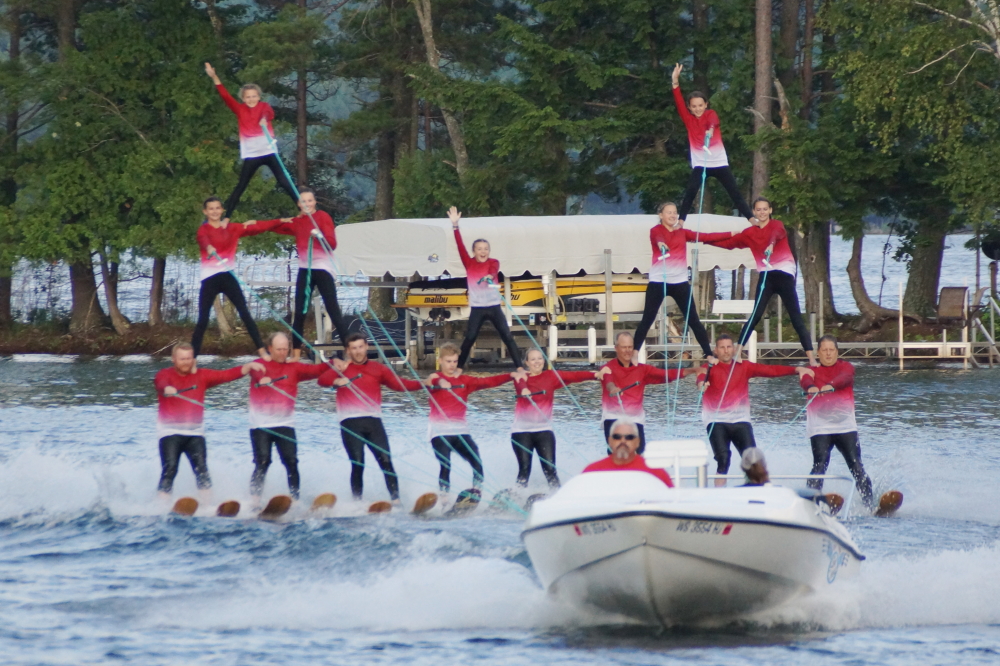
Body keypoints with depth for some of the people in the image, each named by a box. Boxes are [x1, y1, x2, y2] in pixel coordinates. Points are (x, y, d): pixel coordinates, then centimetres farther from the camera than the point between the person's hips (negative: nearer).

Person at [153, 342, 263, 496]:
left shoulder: (201, 375, 9)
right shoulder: (165, 374, -1)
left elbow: (228, 375, 3)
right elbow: (161, 383, -25)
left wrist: (249, 366, -12)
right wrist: (167, 389, -50)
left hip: (195, 432, 3)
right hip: (170, 431, -3)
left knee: (202, 469, -7)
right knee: (170, 469, -13)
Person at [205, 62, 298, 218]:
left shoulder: (264, 106, 0)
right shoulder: (240, 109, 3)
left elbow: (269, 112, -23)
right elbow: (225, 96, -8)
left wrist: (265, 119, -49)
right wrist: (214, 77, -21)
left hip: (269, 152, -1)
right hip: (251, 155, 1)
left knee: (284, 183, -1)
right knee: (241, 187, 3)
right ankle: (226, 216, 8)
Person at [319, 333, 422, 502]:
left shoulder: (377, 368, 15)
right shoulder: (342, 367, 11)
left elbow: (397, 384, 6)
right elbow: (322, 380, -6)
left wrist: (421, 384, -10)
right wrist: (336, 380, -29)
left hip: (373, 420, 1)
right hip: (350, 422, -1)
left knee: (386, 460, -8)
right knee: (357, 464, -6)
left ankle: (395, 499, -9)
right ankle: (357, 501, 0)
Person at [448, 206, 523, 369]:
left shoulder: (494, 263, -1)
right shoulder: (469, 263, 2)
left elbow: (493, 271, -24)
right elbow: (460, 245, -9)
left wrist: (489, 277, -48)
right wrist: (455, 225, -18)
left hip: (494, 307, 0)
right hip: (477, 308, 0)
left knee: (507, 337, -3)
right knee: (469, 338, -4)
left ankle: (519, 367, -1)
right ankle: (458, 367, 7)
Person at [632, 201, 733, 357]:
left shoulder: (682, 232, 12)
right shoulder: (656, 231, -1)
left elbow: (705, 237, 12)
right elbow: (658, 237, -24)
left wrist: (731, 234, 10)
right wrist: (660, 243, -49)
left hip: (680, 281, 3)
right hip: (658, 281, -3)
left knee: (693, 320, 5)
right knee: (647, 319, -4)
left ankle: (709, 354, 10)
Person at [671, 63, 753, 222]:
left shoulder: (711, 114, -3)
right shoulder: (689, 119, 2)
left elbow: (713, 121, -27)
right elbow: (679, 103, -12)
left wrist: (710, 129, -52)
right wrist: (675, 82, -27)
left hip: (719, 162, -1)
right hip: (700, 164, 1)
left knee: (735, 193, 1)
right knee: (690, 192, -19)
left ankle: (751, 219, 8)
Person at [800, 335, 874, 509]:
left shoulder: (846, 367, 10)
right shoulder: (812, 370, 9)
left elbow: (845, 377, -13)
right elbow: (805, 380, -14)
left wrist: (831, 385, -36)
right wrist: (810, 387, -39)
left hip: (845, 426, 1)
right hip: (820, 427, -1)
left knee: (856, 466, -5)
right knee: (820, 465, -17)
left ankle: (869, 503, -2)